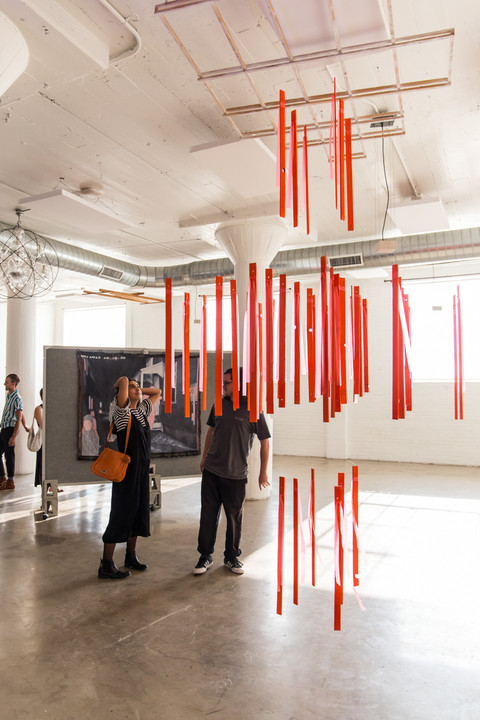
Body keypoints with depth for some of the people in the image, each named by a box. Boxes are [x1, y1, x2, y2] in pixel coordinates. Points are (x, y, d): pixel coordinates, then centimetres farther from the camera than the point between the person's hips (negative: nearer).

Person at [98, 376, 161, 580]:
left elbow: (158, 392, 26)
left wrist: (140, 391, 15)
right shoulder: (122, 411, -9)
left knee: (138, 513, 14)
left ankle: (131, 556, 29)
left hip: (143, 470, 8)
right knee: (121, 514, -4)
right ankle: (106, 565, 6)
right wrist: (123, 386, -1)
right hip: (127, 469, -8)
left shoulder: (142, 410, 12)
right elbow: (124, 381, -22)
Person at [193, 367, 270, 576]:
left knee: (234, 517, 9)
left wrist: (263, 472, -1)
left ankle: (231, 557, 27)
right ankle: (205, 555, 23)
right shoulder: (219, 404, 4)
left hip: (236, 474, -3)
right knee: (208, 514, 8)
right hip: (211, 470, 3)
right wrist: (204, 457, 19)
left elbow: (264, 442, -3)